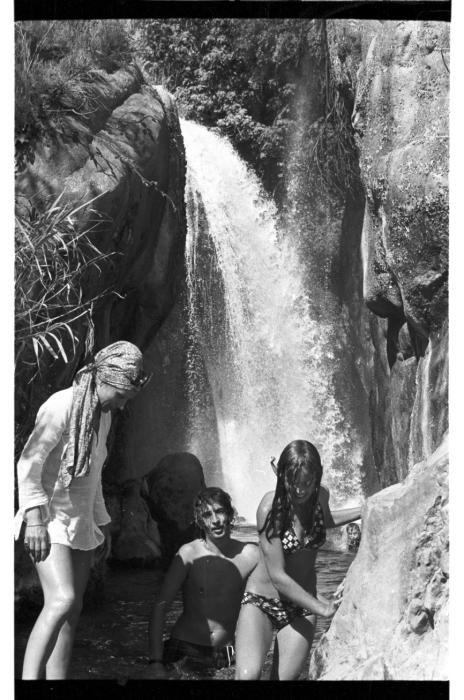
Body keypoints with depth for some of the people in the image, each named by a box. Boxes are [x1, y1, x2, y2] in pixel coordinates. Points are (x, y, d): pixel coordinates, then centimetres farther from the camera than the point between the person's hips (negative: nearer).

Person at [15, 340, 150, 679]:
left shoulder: (104, 415, 14)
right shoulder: (63, 405, -13)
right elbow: (30, 461, -19)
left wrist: (101, 521, 23)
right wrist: (34, 517, -25)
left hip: (81, 521, 8)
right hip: (51, 520, -8)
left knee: (72, 610, 3)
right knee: (61, 600, -22)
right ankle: (30, 676, -20)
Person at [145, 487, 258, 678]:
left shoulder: (250, 555, -6)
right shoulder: (190, 553, -9)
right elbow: (159, 607, -10)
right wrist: (156, 661, -18)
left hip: (224, 656, 2)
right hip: (183, 649, -2)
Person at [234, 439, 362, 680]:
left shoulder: (320, 496, -5)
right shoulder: (270, 507, -21)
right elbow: (278, 577, -20)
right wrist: (320, 608, -13)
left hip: (302, 605, 5)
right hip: (262, 600, -5)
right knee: (248, 675, -28)